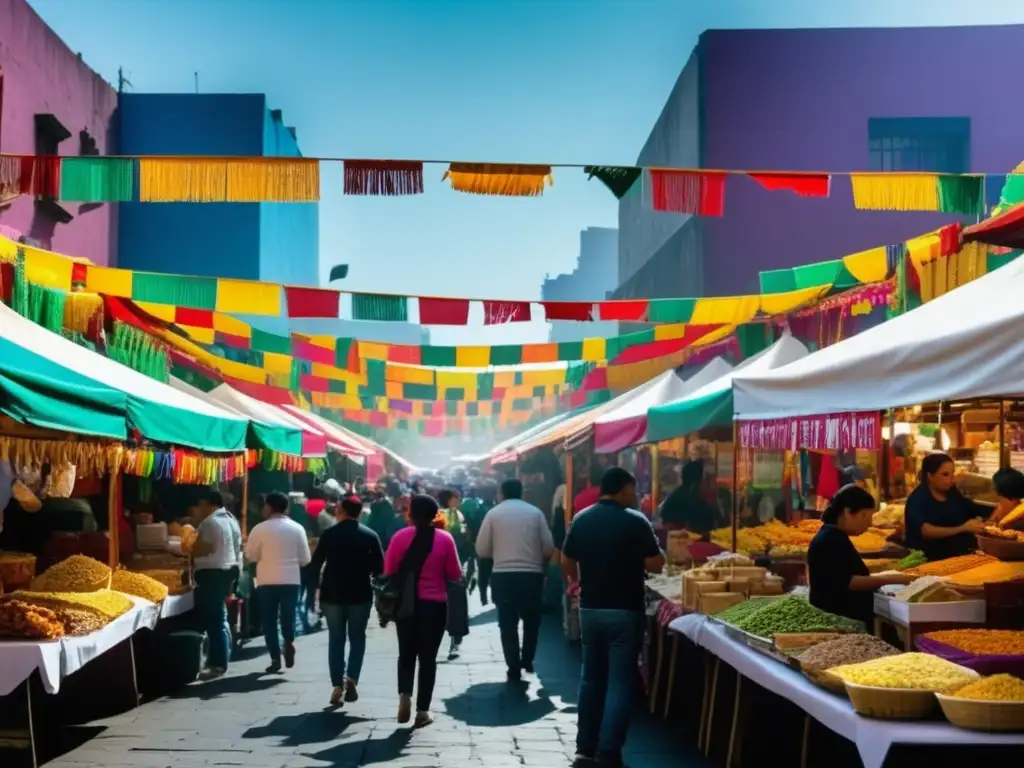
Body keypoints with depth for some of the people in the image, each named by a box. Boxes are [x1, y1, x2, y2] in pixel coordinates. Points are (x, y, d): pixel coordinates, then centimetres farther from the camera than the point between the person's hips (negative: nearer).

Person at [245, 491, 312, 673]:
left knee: (269, 621, 8)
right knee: (288, 617, 13)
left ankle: (275, 658, 5)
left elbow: (251, 555, 0)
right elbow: (305, 559, 2)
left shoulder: (260, 529, -7)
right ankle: (289, 641, -12)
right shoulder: (297, 528, -2)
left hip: (267, 581, -1)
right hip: (291, 580, 1)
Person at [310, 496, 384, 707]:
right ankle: (351, 678, -6)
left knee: (336, 639, 9)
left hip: (333, 593, 0)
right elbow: (379, 567, -3)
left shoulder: (329, 534, -2)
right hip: (360, 594, 0)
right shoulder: (370, 535, -2)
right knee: (357, 638, 12)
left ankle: (337, 686, 2)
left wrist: (318, 587, 8)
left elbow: (315, 564, -3)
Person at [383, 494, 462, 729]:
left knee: (406, 654, 15)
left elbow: (388, 571, 1)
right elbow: (454, 575, -1)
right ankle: (422, 710, 6)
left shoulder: (400, 537, -5)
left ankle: (404, 694, -7)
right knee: (428, 657, 6)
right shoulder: (445, 539, -6)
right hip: (435, 604, -1)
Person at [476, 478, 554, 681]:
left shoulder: (493, 513, 1)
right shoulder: (535, 512, 3)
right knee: (531, 619, 20)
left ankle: (514, 668, 6)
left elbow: (482, 549, 0)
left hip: (503, 575, -1)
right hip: (532, 574, 1)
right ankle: (527, 660, 17)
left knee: (508, 623, 6)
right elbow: (548, 547, 0)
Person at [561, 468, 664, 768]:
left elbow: (567, 565, 9)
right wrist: (655, 547, 11)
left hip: (589, 609, 5)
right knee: (619, 683, -1)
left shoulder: (580, 520, 3)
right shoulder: (635, 521, -11)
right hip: (624, 611, -5)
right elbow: (655, 565, -9)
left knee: (591, 679, 15)